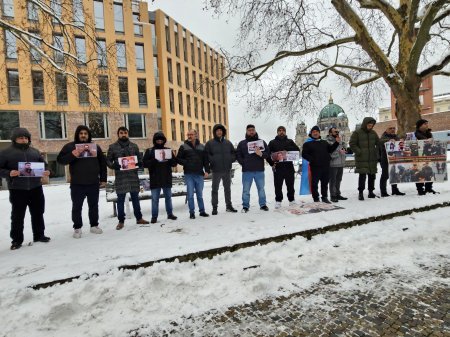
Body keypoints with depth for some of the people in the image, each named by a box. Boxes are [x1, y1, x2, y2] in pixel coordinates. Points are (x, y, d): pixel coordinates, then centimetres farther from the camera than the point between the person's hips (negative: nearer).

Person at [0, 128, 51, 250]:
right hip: (17, 189, -3)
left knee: (38, 213, 11)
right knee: (17, 215, 4)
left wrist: (46, 172, -2)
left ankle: (39, 235, 24)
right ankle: (17, 240, 17)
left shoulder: (34, 151, 11)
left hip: (36, 187, 4)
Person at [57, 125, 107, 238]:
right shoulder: (70, 146, 2)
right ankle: (77, 228, 19)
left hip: (93, 183, 2)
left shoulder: (95, 147, 8)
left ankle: (94, 225, 25)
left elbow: (103, 163, 11)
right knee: (77, 207, 6)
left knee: (93, 206, 12)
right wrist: (72, 155, -23)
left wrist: (103, 179, 7)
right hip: (77, 184, -2)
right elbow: (60, 159, -5)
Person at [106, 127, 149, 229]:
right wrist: (113, 165, -18)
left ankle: (139, 218, 21)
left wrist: (139, 162, -9)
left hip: (133, 176, 2)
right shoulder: (113, 147, 4)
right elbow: (108, 160, 4)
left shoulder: (134, 146, 10)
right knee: (120, 199, 5)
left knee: (135, 198, 10)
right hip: (120, 177, -2)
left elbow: (140, 158, 15)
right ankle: (121, 221, 15)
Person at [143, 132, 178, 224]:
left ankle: (170, 214, 23)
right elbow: (145, 163, -5)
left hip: (167, 178, 2)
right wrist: (154, 161, -21)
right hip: (155, 179, -2)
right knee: (155, 199, 2)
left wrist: (168, 160, -13)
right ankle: (154, 216, 11)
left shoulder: (168, 150, 10)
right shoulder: (149, 151, 3)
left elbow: (174, 163, 8)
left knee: (168, 197, 12)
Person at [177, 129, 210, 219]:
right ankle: (192, 212, 9)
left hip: (199, 174, 2)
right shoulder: (183, 147, 5)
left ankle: (202, 211, 19)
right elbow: (178, 159, 3)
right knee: (190, 194, 1)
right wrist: (186, 163, -13)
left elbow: (206, 160, 9)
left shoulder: (202, 147, 10)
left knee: (200, 194, 9)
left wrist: (207, 170, -3)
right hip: (188, 174, -1)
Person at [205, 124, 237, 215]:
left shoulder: (228, 142, 11)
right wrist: (212, 161, -14)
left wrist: (231, 159, 0)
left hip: (227, 170, 4)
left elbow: (234, 153, 16)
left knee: (227, 188, 13)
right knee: (215, 189, 2)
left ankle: (229, 206, 23)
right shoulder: (210, 143, -1)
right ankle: (214, 207, 10)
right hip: (216, 170, -4)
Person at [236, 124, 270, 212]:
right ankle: (245, 206, 14)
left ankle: (263, 204, 20)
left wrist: (261, 154, -16)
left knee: (261, 189, 8)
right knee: (246, 190, 4)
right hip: (247, 171, 0)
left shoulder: (261, 142, 10)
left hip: (259, 170, 1)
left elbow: (267, 153, 5)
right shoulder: (242, 143, 8)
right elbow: (238, 155, 7)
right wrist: (244, 163, -6)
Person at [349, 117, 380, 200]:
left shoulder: (373, 133, 13)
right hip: (361, 159, -5)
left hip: (372, 159, 6)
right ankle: (361, 193, 0)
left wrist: (377, 153, 9)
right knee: (362, 175, -9)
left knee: (372, 175, 10)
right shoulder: (357, 133, -4)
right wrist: (359, 152, -14)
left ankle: (371, 191, 23)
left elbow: (378, 143, 22)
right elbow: (352, 144, -7)